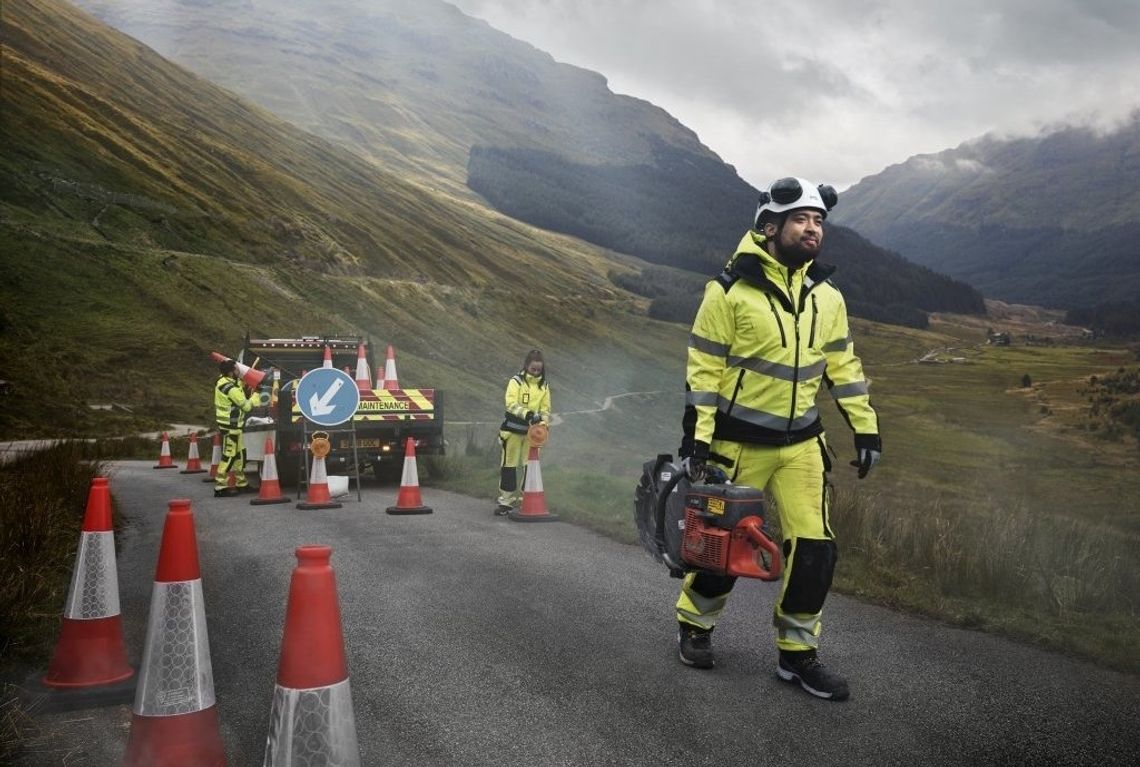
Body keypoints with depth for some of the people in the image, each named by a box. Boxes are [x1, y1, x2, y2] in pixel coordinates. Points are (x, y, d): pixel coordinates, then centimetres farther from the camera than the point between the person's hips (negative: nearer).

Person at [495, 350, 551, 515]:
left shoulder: (544, 385, 6)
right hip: (513, 430, -3)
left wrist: (543, 423, -11)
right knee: (509, 465, 3)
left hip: (532, 431, 3)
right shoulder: (516, 381, -7)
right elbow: (511, 404, -18)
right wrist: (527, 414, -32)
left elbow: (545, 408, 7)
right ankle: (506, 501, 9)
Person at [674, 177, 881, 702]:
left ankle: (797, 653, 16)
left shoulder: (826, 295, 5)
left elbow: (842, 366, 11)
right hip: (738, 441, -4)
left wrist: (866, 428, 7)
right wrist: (697, 436, -13)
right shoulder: (730, 289, -11)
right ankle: (694, 625, 32)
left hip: (801, 442, 5)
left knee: (815, 547, -1)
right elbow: (704, 368, -10)